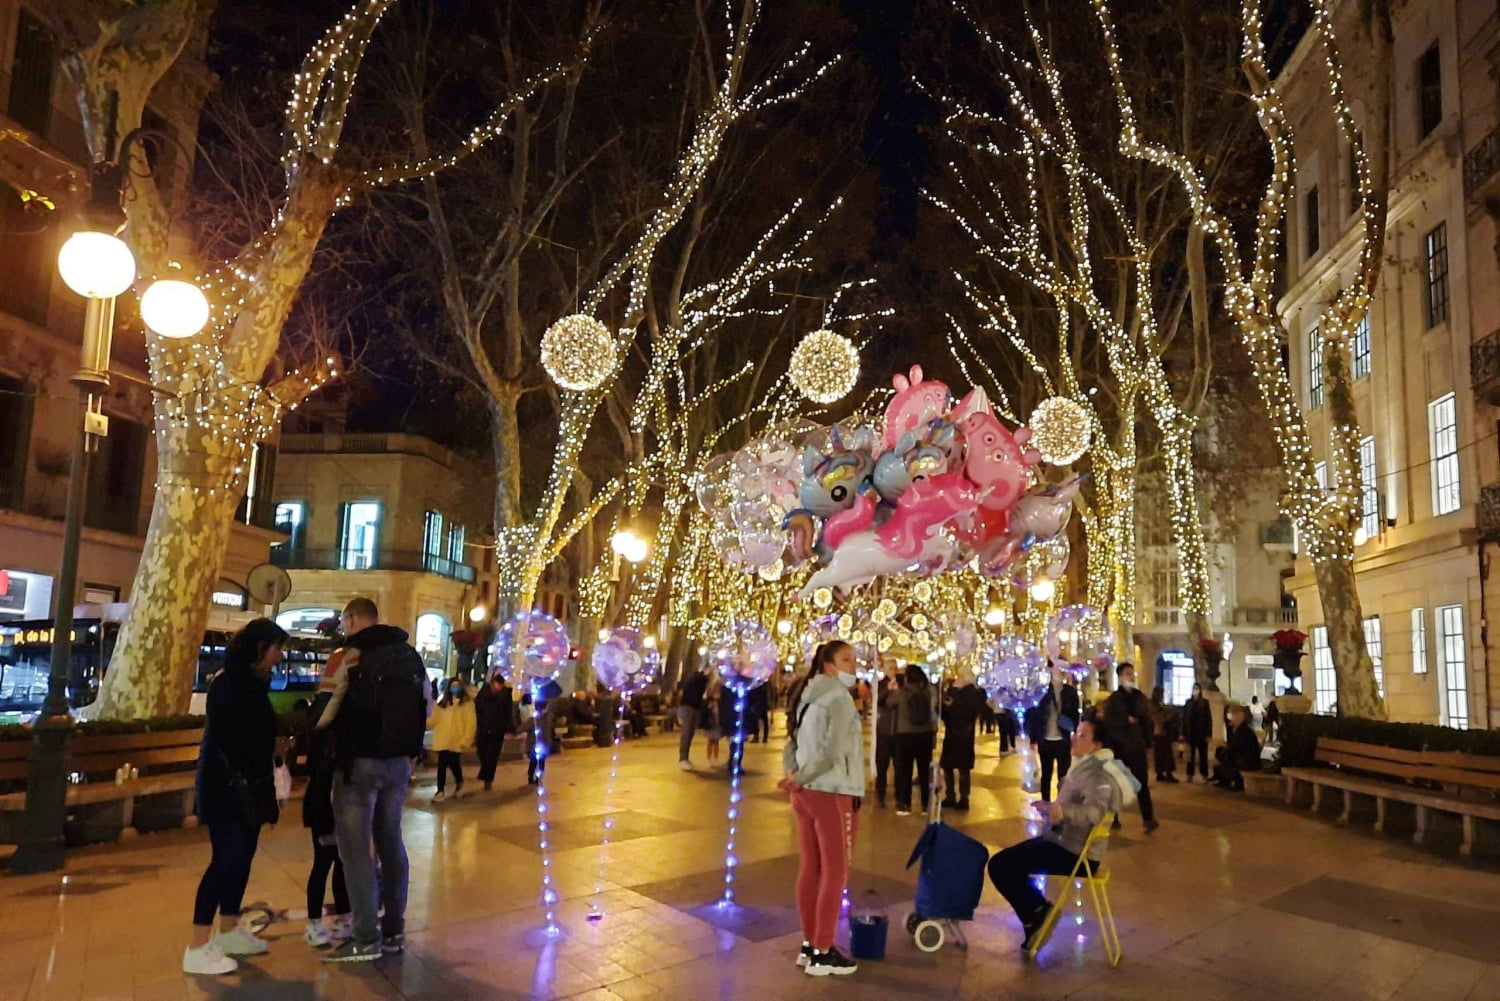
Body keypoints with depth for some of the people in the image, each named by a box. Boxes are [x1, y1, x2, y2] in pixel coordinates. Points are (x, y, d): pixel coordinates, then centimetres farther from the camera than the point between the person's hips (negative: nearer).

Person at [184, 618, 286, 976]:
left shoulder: (254, 683, 11)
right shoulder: (228, 683, -14)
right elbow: (221, 737, -18)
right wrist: (238, 779, -17)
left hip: (247, 784, 8)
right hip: (225, 785, -8)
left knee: (242, 856, 11)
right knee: (226, 858, -8)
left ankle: (228, 932, 22)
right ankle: (198, 949, -1)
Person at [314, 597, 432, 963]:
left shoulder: (348, 657, -11)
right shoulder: (412, 655, 7)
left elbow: (322, 715, -13)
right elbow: (427, 708, 14)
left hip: (359, 762, -6)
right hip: (399, 762, 6)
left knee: (355, 849, 2)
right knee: (390, 842, 15)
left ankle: (367, 939, 4)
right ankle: (394, 930, 21)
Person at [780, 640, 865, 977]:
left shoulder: (809, 699, 13)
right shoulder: (839, 698, -13)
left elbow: (791, 745, 11)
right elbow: (832, 752, -22)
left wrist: (792, 776, -4)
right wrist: (799, 780, -13)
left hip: (806, 793, 8)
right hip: (832, 794, -8)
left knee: (810, 869, 13)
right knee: (835, 872, 1)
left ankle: (810, 945, 22)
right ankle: (822, 953, 6)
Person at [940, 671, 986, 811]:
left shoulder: (973, 694, -7)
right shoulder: (953, 691, 10)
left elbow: (971, 714, -18)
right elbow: (944, 712, 11)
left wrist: (953, 706, -20)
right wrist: (944, 706, -9)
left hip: (964, 736, -6)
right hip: (951, 734, 6)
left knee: (963, 768, -1)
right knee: (947, 766, 8)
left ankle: (963, 800, 6)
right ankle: (950, 798, 20)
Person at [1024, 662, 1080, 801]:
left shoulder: (1071, 691, 2)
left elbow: (1075, 715, 4)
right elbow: (1033, 714, -4)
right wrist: (1033, 739, -6)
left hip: (1063, 741, 1)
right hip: (1045, 741, -1)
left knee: (1063, 776, 3)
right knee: (1046, 776, 10)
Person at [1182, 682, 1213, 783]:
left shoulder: (1205, 702, -1)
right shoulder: (1188, 702, 5)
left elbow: (1209, 719, -3)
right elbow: (1184, 718, 4)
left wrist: (1208, 734, -10)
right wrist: (1183, 733, 0)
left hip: (1202, 733, -2)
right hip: (1190, 732, 2)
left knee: (1203, 755, 3)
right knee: (1191, 755, 6)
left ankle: (1205, 775, 8)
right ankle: (1190, 775, 11)